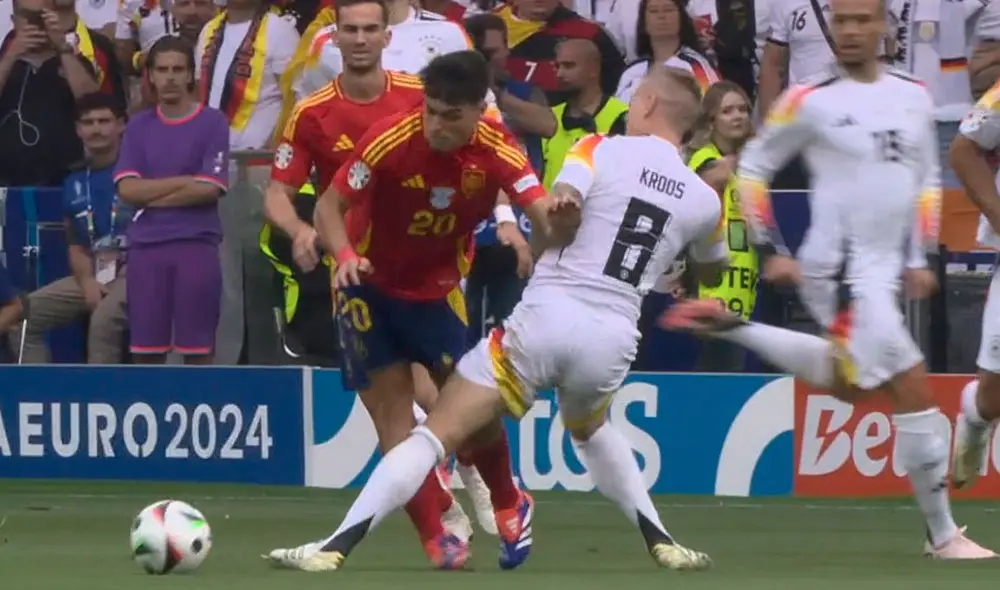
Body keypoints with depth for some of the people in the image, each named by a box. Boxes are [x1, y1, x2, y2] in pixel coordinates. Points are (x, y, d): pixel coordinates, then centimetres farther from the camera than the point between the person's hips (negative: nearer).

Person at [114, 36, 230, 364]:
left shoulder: (212, 123, 1)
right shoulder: (139, 127, 11)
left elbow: (208, 189, -8)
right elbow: (127, 189, 1)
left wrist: (150, 195, -3)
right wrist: (183, 181, -8)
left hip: (197, 245, -3)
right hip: (146, 247, 3)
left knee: (197, 349, -3)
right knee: (146, 350, 3)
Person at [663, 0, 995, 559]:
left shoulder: (914, 98, 7)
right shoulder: (811, 102, -8)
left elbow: (928, 180, 18)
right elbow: (753, 167, 1)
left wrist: (921, 257, 11)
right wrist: (772, 250, -4)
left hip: (888, 269, 7)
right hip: (843, 271, -7)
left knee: (848, 383, 25)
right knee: (915, 390, -12)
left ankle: (728, 327, 33)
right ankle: (944, 536, -5)